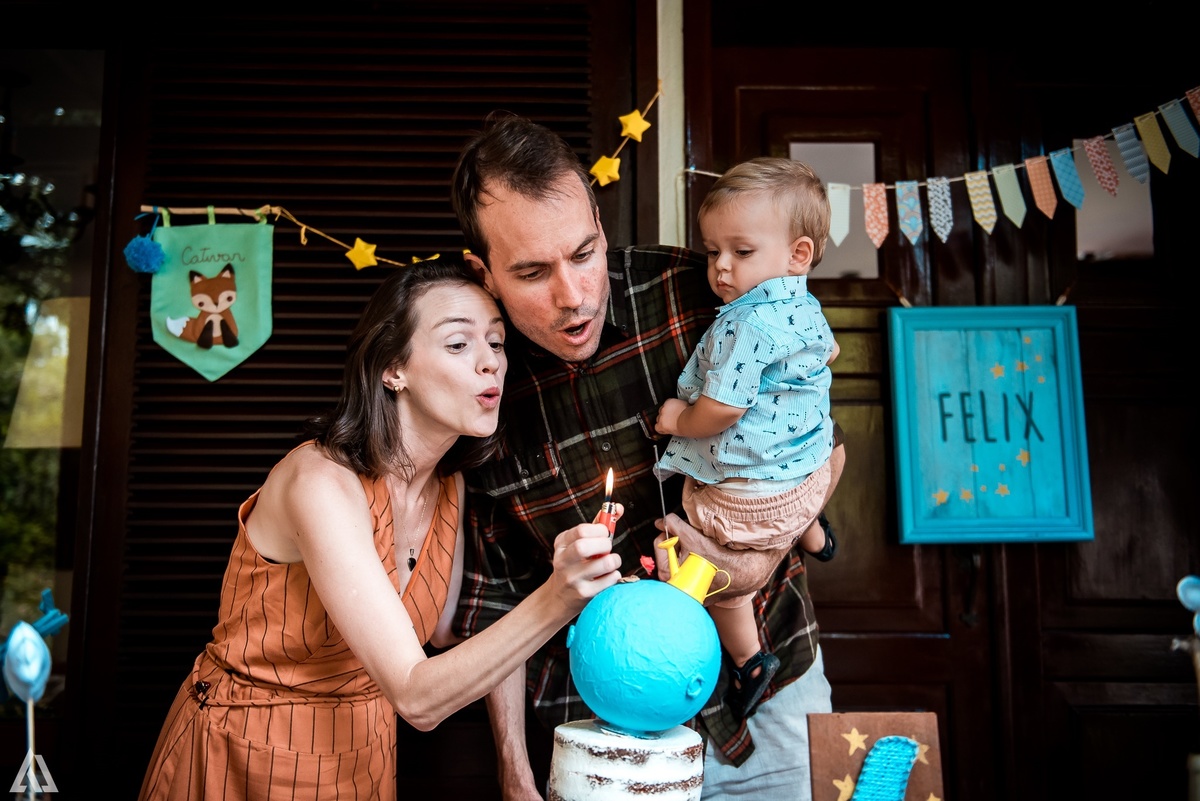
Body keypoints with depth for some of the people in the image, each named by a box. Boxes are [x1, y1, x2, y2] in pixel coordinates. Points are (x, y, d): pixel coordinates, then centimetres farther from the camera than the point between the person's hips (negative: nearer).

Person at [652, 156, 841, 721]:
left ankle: (748, 659, 26)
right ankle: (814, 538, 65)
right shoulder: (807, 309, 0)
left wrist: (678, 421, -11)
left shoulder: (744, 325, -29)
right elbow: (830, 351, 22)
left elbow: (722, 409, -31)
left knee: (722, 579, 14)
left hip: (749, 495, -8)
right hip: (810, 472, 8)